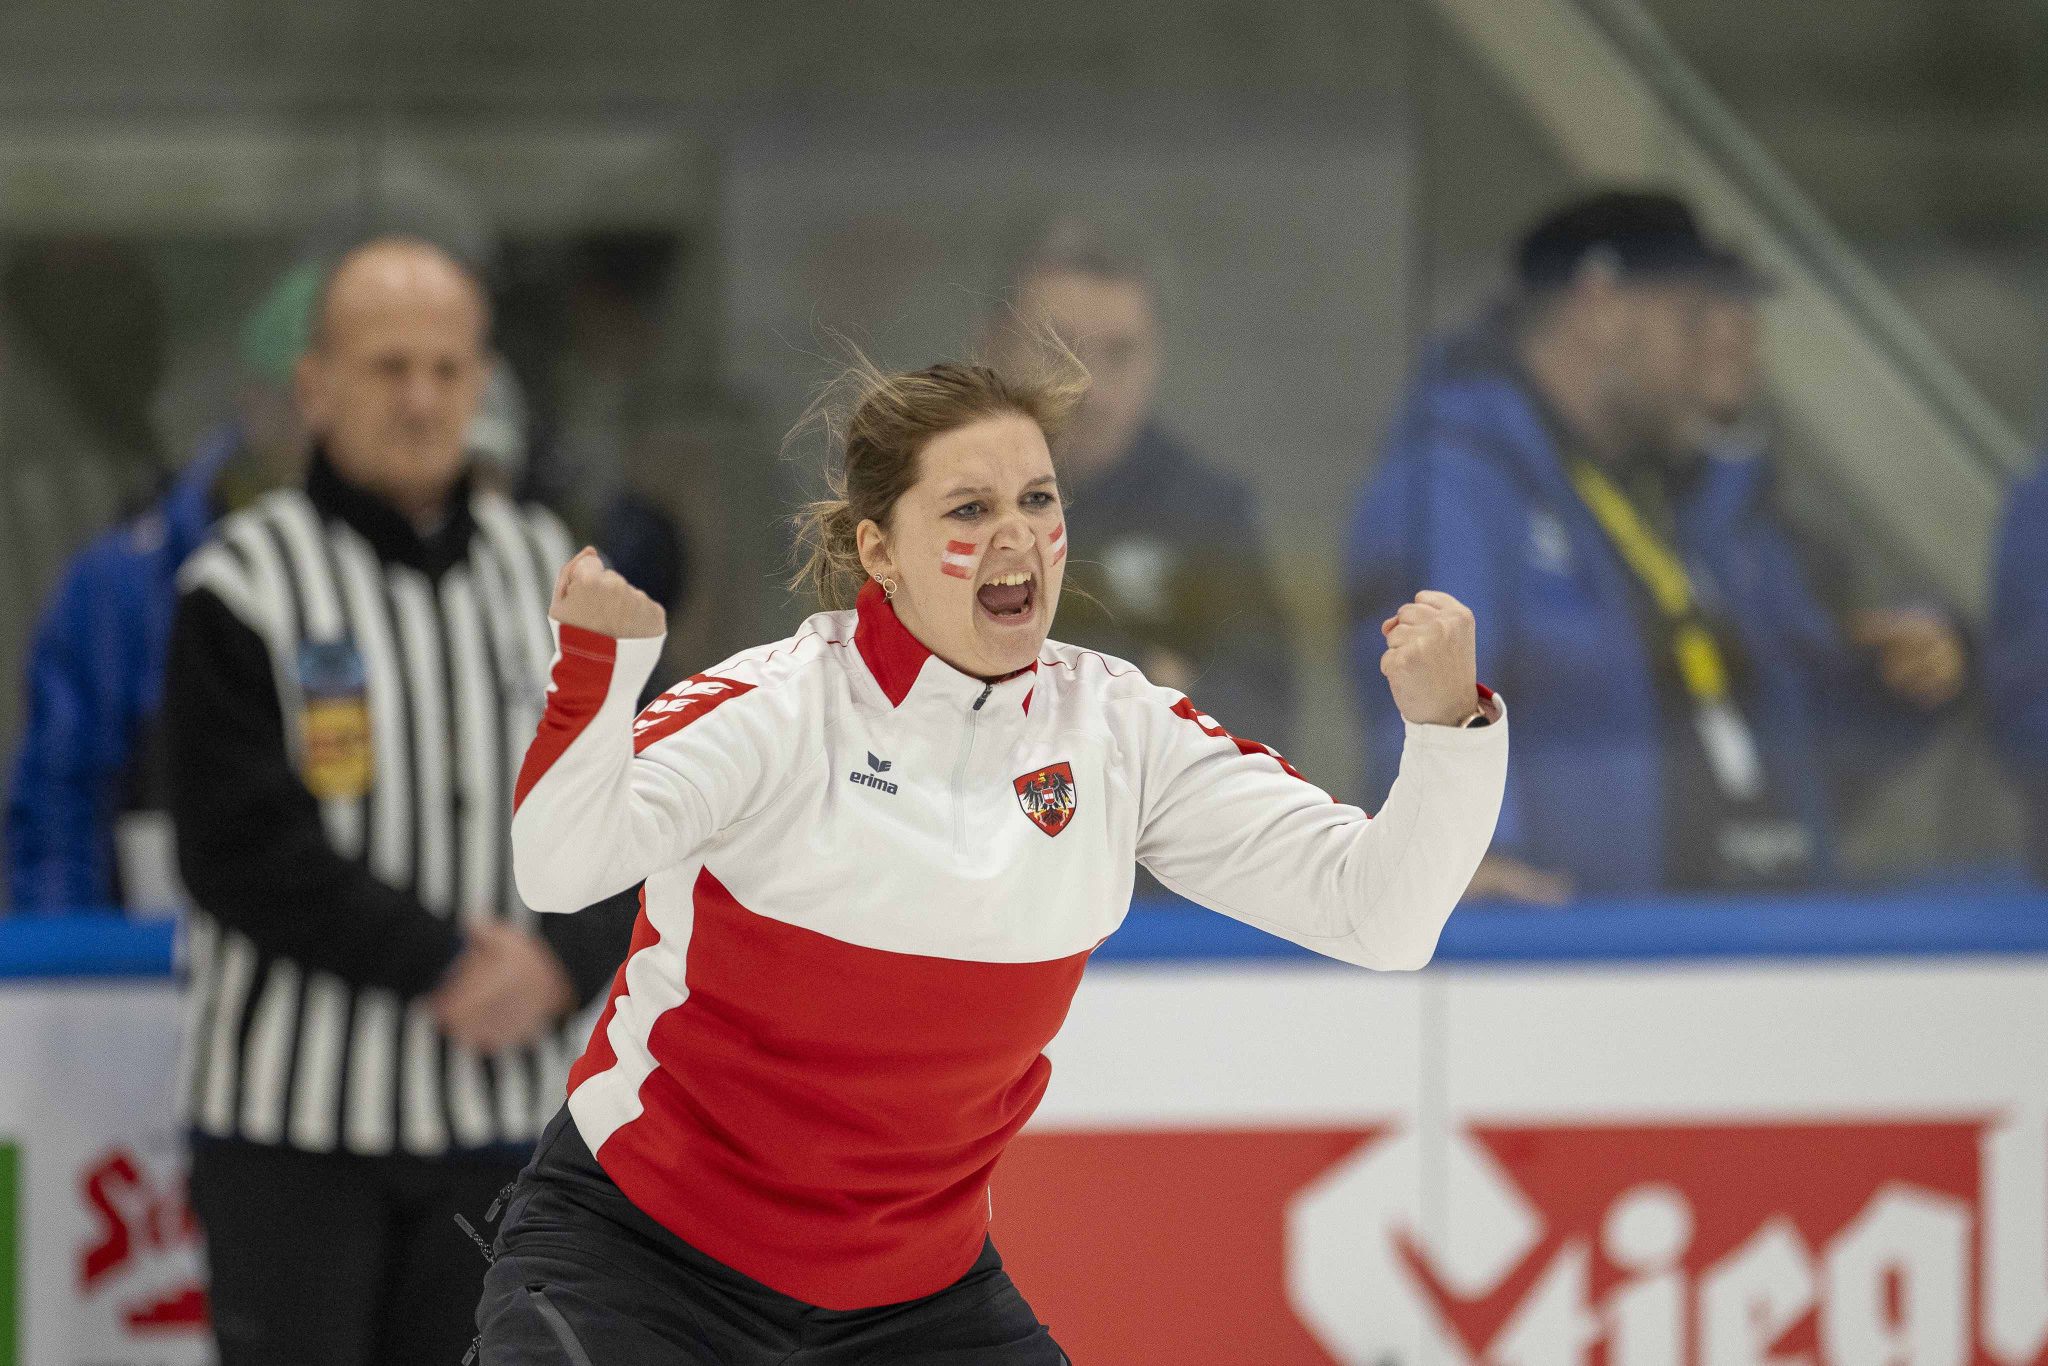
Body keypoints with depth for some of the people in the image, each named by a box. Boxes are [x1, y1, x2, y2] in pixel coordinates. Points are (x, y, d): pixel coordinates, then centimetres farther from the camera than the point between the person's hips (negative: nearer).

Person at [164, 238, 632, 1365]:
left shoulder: (545, 574, 9)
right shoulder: (246, 585, -6)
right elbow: (245, 850, -14)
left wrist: (562, 963, -13)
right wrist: (444, 965, -17)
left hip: (496, 1109, 4)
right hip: (294, 1117, -4)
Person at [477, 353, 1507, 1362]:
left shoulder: (1119, 731, -3)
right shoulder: (779, 704, -16)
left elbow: (1374, 910, -8)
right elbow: (558, 867, -31)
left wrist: (1446, 724, -25)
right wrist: (598, 661, -46)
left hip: (913, 1279, 4)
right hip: (640, 1241, -4)